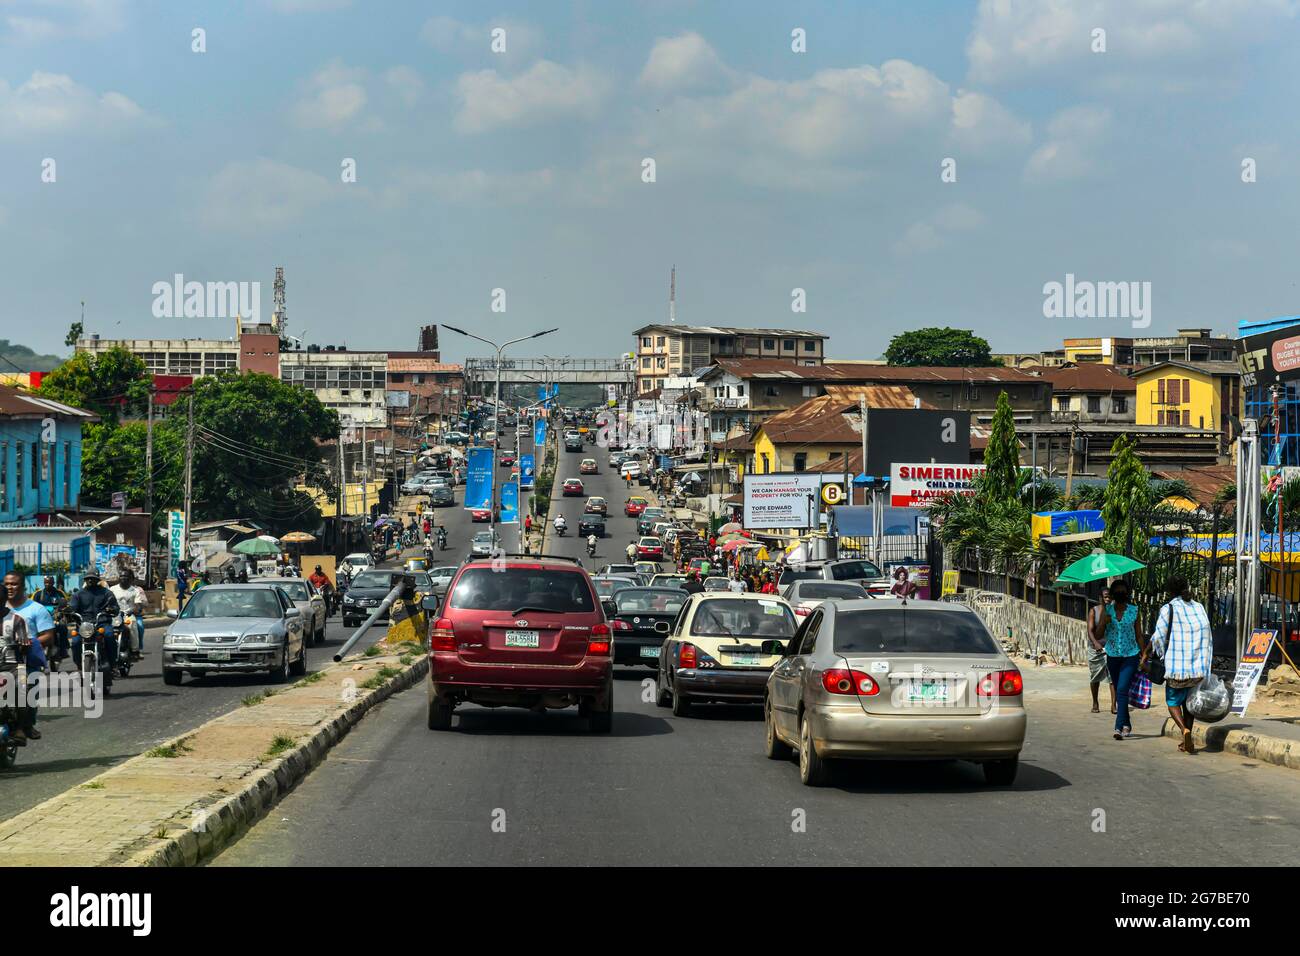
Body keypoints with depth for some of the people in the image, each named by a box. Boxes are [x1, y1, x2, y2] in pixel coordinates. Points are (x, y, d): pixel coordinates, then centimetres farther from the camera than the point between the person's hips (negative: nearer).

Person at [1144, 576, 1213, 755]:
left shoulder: (1168, 608, -4)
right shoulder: (1199, 607, 10)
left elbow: (1158, 637, -7)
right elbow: (1208, 638, 10)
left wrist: (1145, 652, 8)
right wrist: (1206, 665, 16)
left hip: (1177, 666, -4)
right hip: (1199, 666, 4)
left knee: (1173, 701, 6)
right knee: (1189, 702, 16)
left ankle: (1184, 729, -20)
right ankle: (1187, 741, 13)